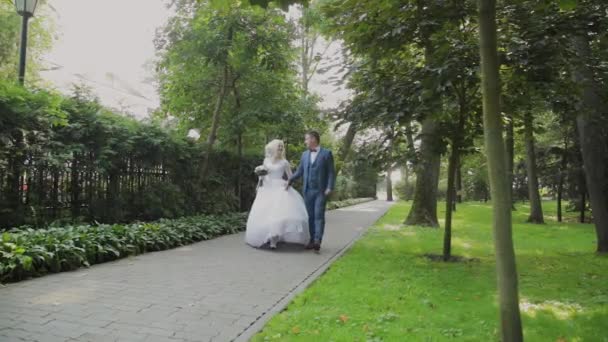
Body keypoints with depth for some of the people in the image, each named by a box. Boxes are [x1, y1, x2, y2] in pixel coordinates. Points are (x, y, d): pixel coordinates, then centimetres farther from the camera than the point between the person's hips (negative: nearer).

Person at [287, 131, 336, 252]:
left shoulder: (326, 153, 0)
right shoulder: (305, 154, 14)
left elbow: (331, 172, -3)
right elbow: (300, 171, 16)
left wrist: (329, 188, -13)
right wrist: (290, 180, 3)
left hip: (321, 191, -5)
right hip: (307, 190, 5)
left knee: (319, 215, -10)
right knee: (311, 216, 6)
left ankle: (318, 241, -15)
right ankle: (312, 240, 11)